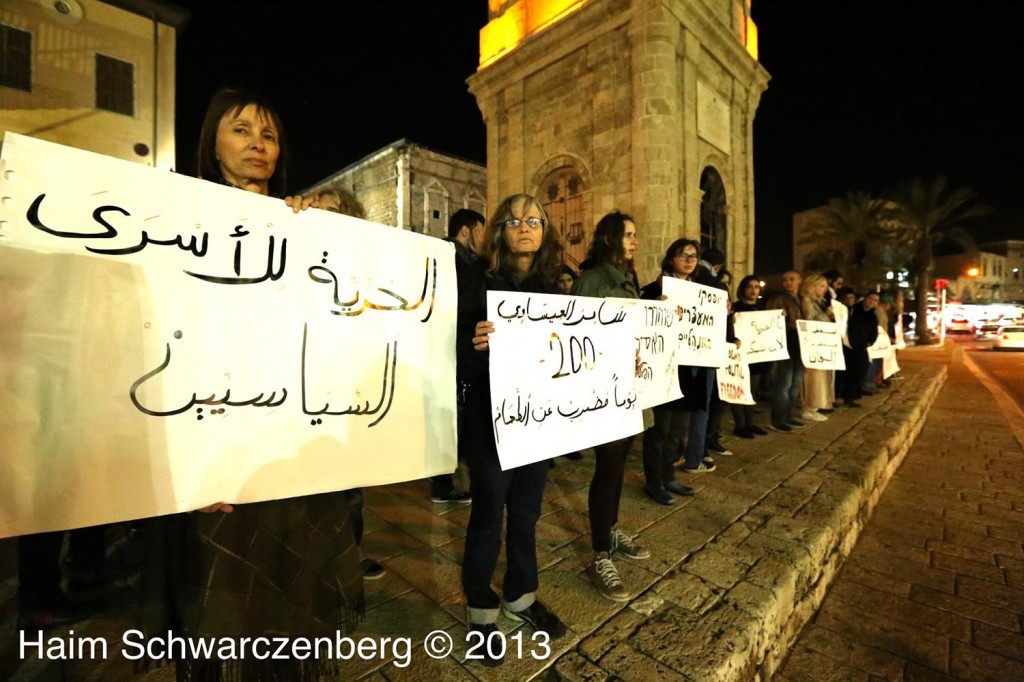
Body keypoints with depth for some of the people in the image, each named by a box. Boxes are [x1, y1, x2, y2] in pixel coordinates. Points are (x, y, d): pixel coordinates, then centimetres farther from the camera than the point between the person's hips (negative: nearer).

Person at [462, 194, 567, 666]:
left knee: (527, 509, 18)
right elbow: (458, 342, -12)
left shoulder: (552, 289, 7)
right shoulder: (481, 285, -7)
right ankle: (481, 607, 31)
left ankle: (521, 595, 40)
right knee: (488, 511, 8)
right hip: (491, 415, -4)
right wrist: (475, 343, -33)